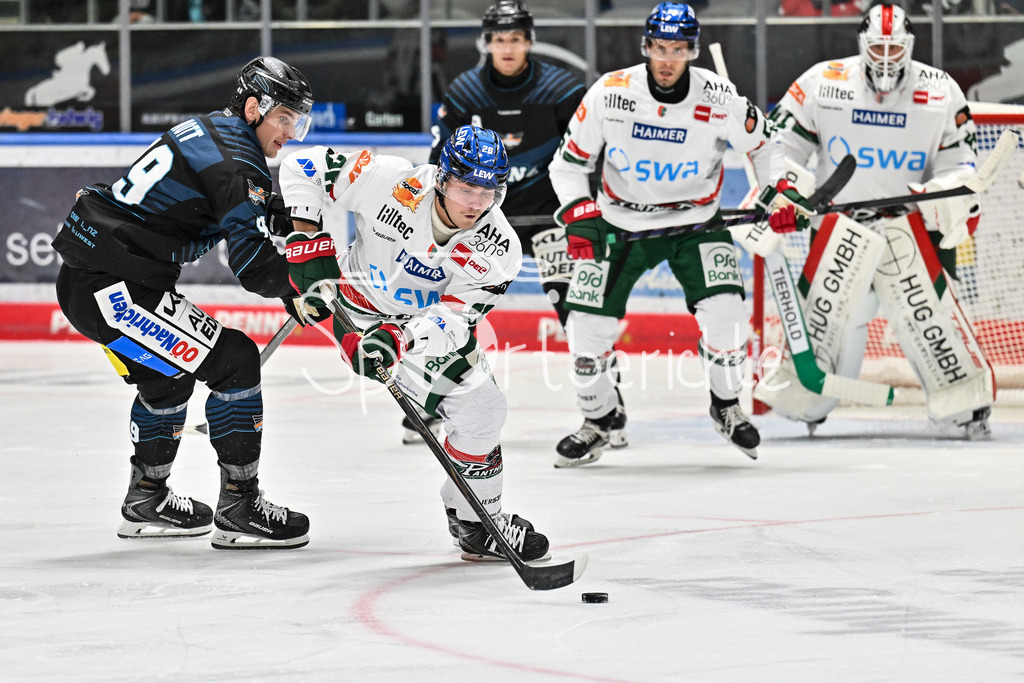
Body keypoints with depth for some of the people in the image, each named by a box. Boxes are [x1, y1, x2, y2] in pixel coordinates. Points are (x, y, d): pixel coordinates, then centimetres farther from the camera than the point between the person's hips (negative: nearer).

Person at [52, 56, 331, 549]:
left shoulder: (209, 131, 18)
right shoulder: (236, 157, -13)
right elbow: (250, 259, -18)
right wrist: (299, 289, -4)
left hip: (83, 280, 11)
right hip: (114, 289, -11)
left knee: (166, 373, 29)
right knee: (233, 359, -9)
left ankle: (146, 501, 42)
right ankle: (239, 510, -7)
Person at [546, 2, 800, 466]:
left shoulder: (718, 99, -17)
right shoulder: (610, 94, -17)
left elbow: (762, 142, 4)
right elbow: (569, 162, -5)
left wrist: (778, 190, -7)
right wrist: (580, 216, -18)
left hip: (694, 222, -1)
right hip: (620, 222, 1)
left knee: (724, 313, -19)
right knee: (587, 323, -8)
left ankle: (727, 406, 9)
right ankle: (597, 420, 16)